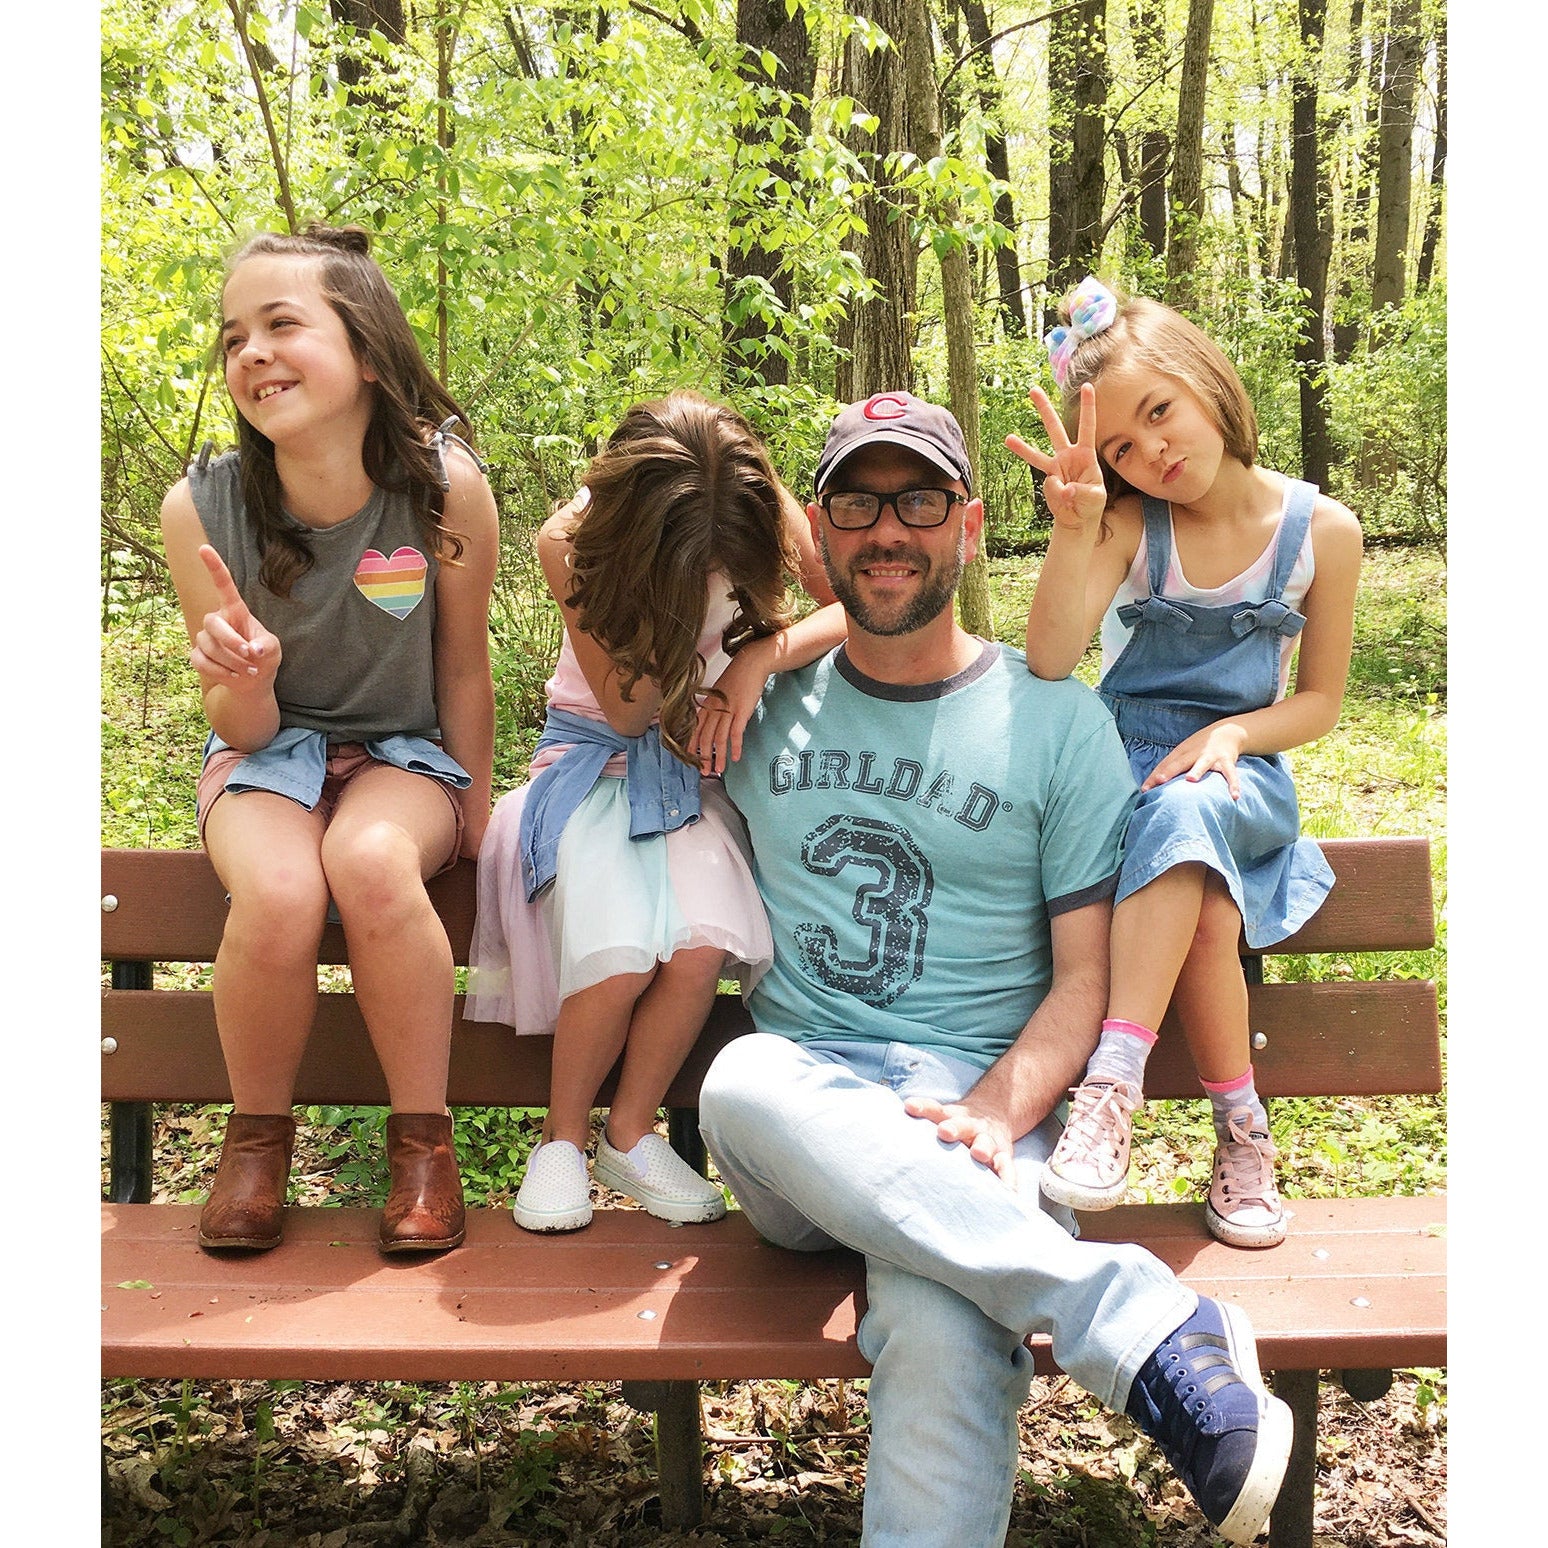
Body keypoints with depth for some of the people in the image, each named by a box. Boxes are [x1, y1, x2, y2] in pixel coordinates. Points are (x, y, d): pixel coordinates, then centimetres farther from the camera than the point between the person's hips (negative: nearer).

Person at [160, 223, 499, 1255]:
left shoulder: (447, 488, -20)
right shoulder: (201, 508, -16)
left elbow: (463, 670, -5)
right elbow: (245, 730, -10)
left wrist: (472, 811, 2)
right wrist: (242, 680, -32)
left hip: (403, 751, -1)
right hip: (269, 751, 1)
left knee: (372, 862, -35)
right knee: (277, 894, -32)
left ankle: (424, 1139, -13)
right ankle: (259, 1134, -2)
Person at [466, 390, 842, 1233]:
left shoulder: (763, 515, -15)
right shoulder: (574, 541, -18)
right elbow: (625, 708, -17)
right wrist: (664, 593, -29)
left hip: (701, 768, 2)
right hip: (602, 757, -2)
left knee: (701, 948, -26)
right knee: (619, 955, -27)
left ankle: (630, 1133, 0)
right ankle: (562, 1138, 1)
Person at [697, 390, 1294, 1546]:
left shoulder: (1055, 717, 6)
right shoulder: (767, 700, 13)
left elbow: (1084, 975, 2)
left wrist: (991, 1115, -16)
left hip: (974, 1097, -2)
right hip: (802, 1101, 3)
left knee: (944, 1331, -37)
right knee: (740, 1083, -37)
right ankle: (1150, 1326, -37)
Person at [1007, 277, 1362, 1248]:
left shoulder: (1322, 531, 0)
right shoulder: (1128, 524, -1)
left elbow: (1318, 702, 7)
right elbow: (1049, 662, -16)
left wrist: (1231, 732, -13)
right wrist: (1074, 526, -28)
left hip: (1240, 768, 0)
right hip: (1121, 760, 1)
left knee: (1184, 812, -38)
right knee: (1205, 912, -34)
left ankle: (1114, 1085, -39)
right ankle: (1242, 1131, -19)